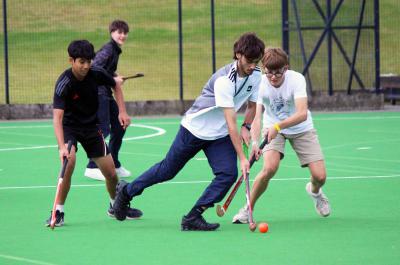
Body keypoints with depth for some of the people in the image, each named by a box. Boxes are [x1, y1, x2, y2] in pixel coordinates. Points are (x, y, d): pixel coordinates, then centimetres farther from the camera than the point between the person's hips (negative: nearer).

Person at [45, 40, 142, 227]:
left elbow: (116, 84, 9)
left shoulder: (96, 73, -14)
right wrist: (62, 147, -48)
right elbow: (57, 117, -36)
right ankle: (58, 211, -19)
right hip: (69, 126, -4)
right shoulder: (64, 83, -27)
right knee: (69, 162, -31)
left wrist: (122, 112, 0)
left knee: (111, 173, 4)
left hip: (91, 126, 4)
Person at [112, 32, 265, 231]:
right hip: (195, 128, -5)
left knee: (228, 174, -16)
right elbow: (230, 123, -34)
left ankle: (193, 217, -8)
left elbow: (252, 106, 10)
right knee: (167, 170, 9)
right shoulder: (224, 80, -32)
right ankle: (126, 191, 34)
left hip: (219, 135, 6)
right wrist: (242, 158, -36)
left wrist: (246, 127, -11)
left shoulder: (257, 76, -9)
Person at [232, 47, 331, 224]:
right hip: (273, 128, 0)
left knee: (320, 176, -9)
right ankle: (247, 209, -8)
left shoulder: (296, 79, -27)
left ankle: (314, 190, 30)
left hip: (301, 129, 0)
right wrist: (254, 142, -43)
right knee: (270, 168, -27)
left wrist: (277, 126, -47)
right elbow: (256, 116, -26)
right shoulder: (260, 84, -23)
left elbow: (302, 114, -36)